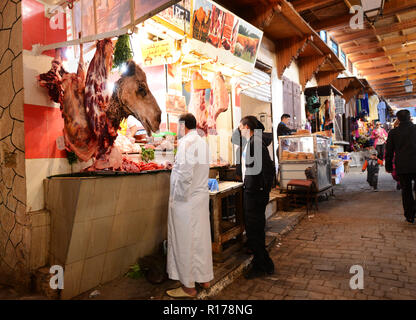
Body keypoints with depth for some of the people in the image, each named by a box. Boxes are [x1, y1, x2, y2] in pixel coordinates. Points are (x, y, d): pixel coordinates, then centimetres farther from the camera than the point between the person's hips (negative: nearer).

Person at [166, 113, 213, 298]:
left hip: (186, 200, -8)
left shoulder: (186, 143, -15)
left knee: (185, 242, 2)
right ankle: (204, 278, 30)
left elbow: (185, 173, -24)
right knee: (201, 238, 16)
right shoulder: (202, 142, 11)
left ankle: (188, 287, 14)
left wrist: (178, 196, -14)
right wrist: (175, 165, 21)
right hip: (202, 196, 9)